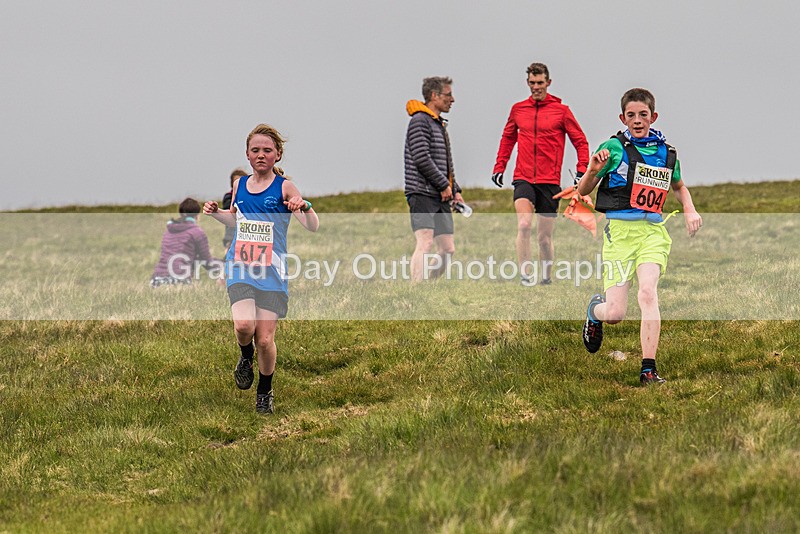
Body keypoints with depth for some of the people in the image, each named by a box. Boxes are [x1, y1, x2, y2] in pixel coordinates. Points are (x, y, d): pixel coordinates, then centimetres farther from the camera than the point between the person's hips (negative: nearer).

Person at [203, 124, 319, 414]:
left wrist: (305, 207, -36)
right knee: (244, 325, -22)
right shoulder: (240, 185, 7)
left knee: (265, 340, -2)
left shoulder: (284, 187, -6)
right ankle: (245, 357, 13)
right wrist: (216, 212, 8)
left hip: (271, 271, -2)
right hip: (240, 268, 2)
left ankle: (265, 391, 24)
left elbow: (313, 227, -15)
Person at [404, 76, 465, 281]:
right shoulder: (420, 121, -8)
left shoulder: (439, 124, 22)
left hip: (441, 198, 9)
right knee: (425, 243, -19)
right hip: (422, 194, -9)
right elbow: (422, 159, -17)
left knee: (448, 249, 4)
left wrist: (455, 190, 16)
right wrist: (445, 185, -12)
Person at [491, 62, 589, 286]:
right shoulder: (518, 109, 9)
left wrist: (582, 171, -7)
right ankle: (526, 275, -20)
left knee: (545, 236, 6)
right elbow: (507, 138, 24)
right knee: (524, 225, -21)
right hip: (523, 179, 1)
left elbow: (581, 142, 5)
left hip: (550, 181, -1)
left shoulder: (560, 110, 2)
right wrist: (499, 167, 16)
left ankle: (546, 278, 23)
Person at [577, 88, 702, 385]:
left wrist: (689, 210, 15)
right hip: (620, 230, -2)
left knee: (648, 291, -24)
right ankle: (595, 310, 33)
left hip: (653, 232, 2)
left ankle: (648, 369, -22)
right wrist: (593, 170, -18)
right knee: (616, 313, -7)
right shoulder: (615, 148, -1)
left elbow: (678, 186, 33)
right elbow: (583, 191, 2)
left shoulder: (667, 153, 12)